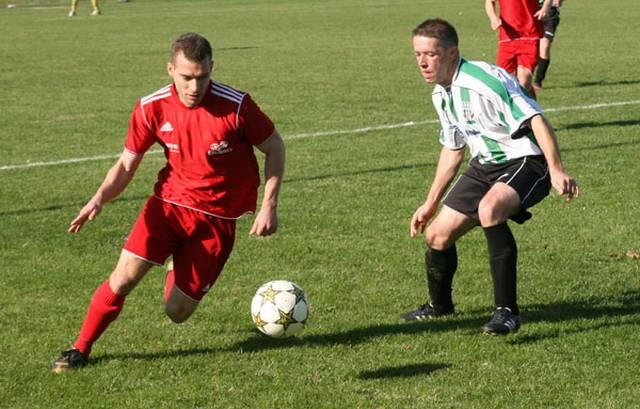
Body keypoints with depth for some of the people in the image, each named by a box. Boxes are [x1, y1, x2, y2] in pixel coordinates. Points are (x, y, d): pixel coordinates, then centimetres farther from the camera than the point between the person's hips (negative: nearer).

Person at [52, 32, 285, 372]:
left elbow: (274, 148, -3)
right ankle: (80, 349, 3)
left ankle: (179, 276, 35)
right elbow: (127, 165, 1)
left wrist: (269, 206, -8)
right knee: (124, 276, -18)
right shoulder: (152, 108, -10)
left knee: (177, 313, -1)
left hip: (216, 218, -1)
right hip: (168, 202, 2)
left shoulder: (236, 106, -18)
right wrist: (99, 199, -17)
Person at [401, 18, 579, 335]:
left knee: (490, 208, -38)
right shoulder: (441, 95, 6)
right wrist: (431, 202, 23)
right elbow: (453, 148, 20)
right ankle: (439, 306, 36)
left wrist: (556, 171, -39)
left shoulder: (484, 81, -24)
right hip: (485, 165, 9)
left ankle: (507, 311, -31)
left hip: (524, 162, -9)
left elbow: (536, 120, -28)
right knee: (437, 235, 5)